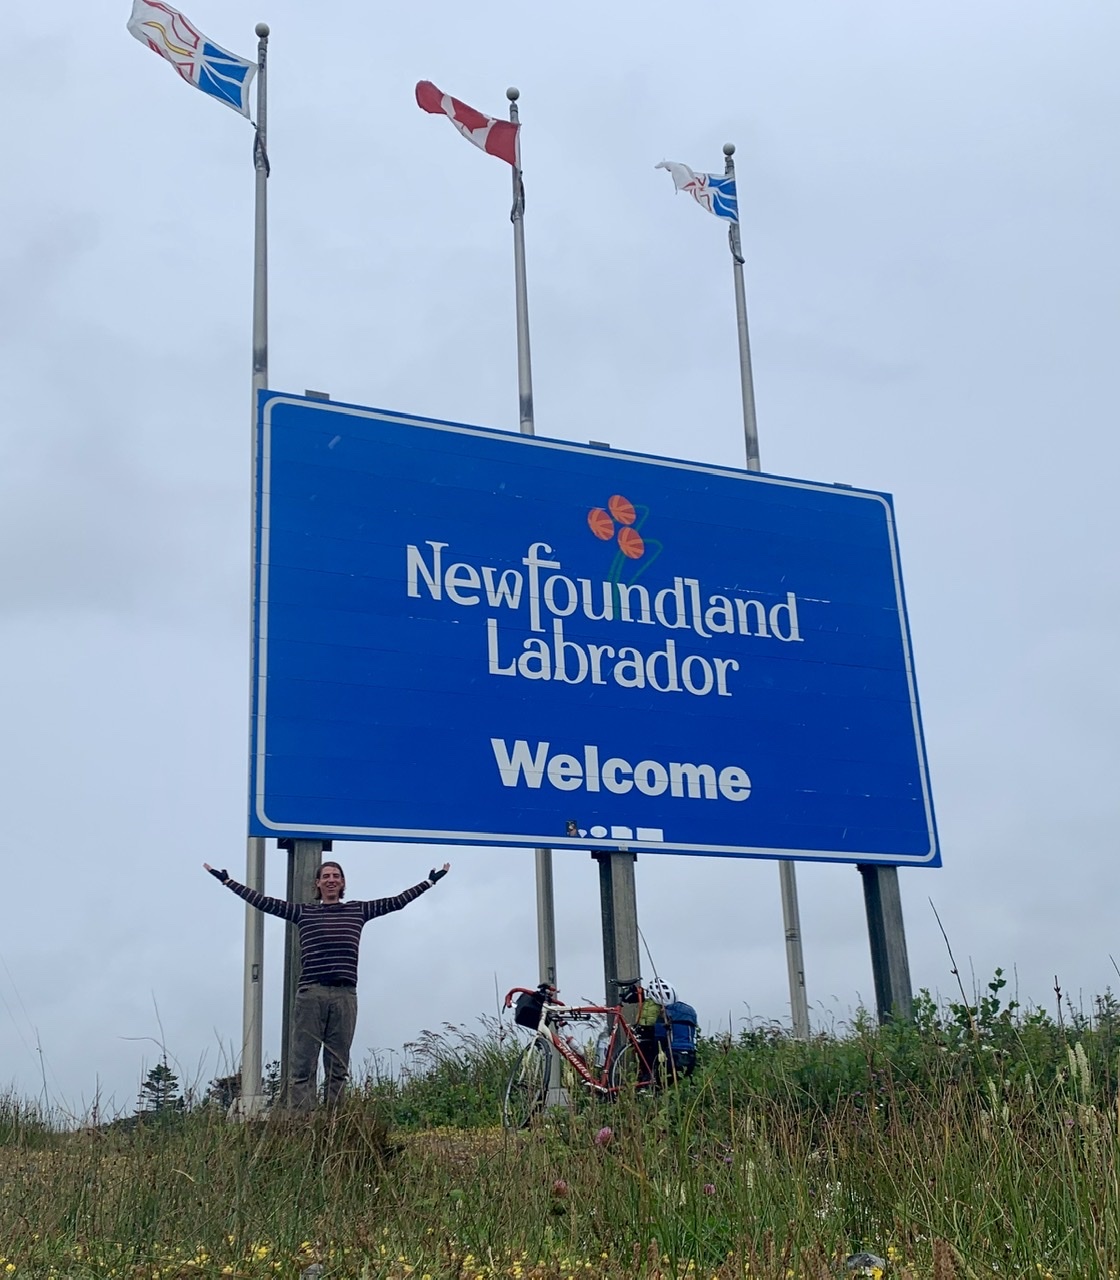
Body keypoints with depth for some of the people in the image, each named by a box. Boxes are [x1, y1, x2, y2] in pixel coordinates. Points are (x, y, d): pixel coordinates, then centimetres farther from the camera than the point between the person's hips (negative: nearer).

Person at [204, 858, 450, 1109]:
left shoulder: (358, 911, 16)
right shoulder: (302, 911, 12)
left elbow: (397, 901, 19)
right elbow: (263, 901, 10)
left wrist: (430, 881, 21)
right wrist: (227, 881, 8)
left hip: (345, 996, 2)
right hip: (311, 994, -2)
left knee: (338, 1067, 4)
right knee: (302, 1065, -6)